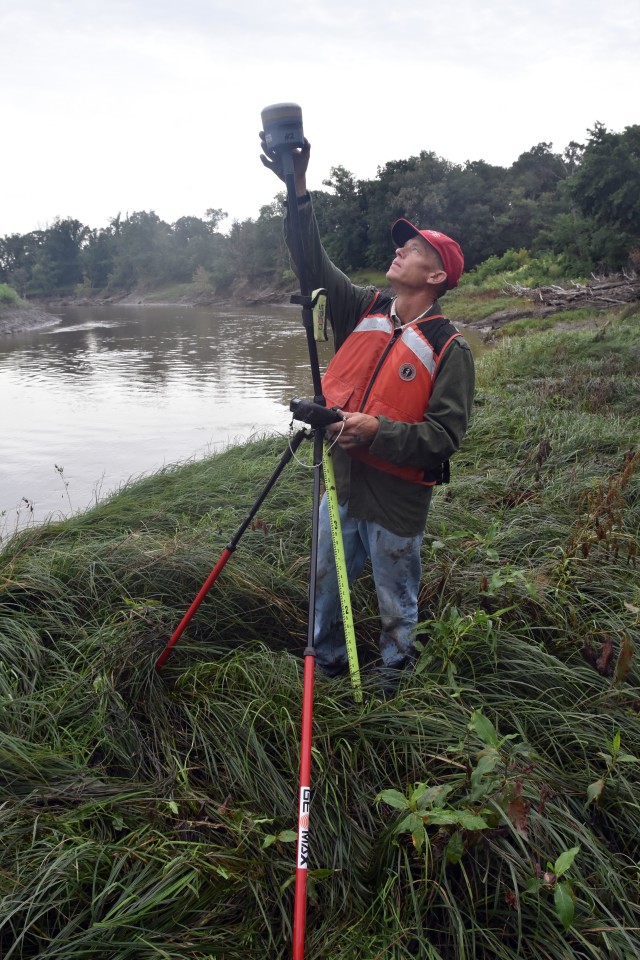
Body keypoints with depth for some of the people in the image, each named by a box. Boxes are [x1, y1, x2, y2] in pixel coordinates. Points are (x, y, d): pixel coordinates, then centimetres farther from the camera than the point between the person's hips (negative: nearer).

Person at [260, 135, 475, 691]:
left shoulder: (450, 350, -12)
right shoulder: (364, 310, 3)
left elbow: (446, 435, -17)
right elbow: (313, 262, -3)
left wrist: (379, 431, -27)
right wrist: (298, 188, -13)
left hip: (396, 503, -5)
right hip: (341, 484, 6)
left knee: (397, 606, 15)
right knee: (326, 588, 22)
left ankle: (391, 687, 39)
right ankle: (326, 668, 45)